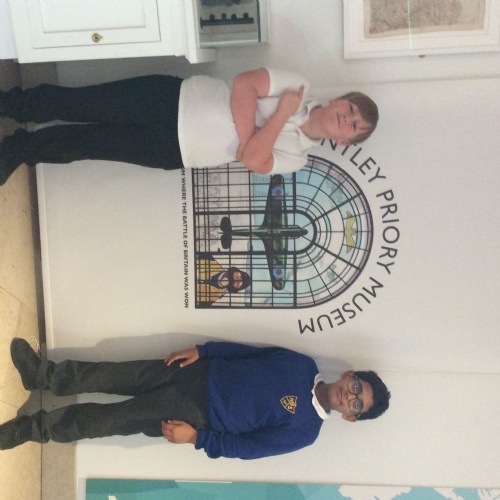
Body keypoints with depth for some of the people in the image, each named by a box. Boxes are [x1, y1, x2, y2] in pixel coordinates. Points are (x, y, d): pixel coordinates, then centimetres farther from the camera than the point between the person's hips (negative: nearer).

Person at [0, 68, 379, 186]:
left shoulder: (296, 157, -3)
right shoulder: (300, 86, -4)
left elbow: (252, 159, -20)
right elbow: (244, 83, -11)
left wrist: (281, 114, -18)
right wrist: (247, 134, -21)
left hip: (172, 152, 1)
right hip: (173, 97, 0)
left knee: (80, 144, 2)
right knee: (74, 106, -2)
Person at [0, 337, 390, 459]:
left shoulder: (304, 431, -10)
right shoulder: (304, 367, 1)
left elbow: (247, 447, -10)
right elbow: (250, 350, 6)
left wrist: (196, 437, -16)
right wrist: (201, 350, -3)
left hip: (197, 415, -4)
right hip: (201, 374, 4)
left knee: (104, 422, -5)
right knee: (111, 377, 0)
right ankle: (42, 375, 19)